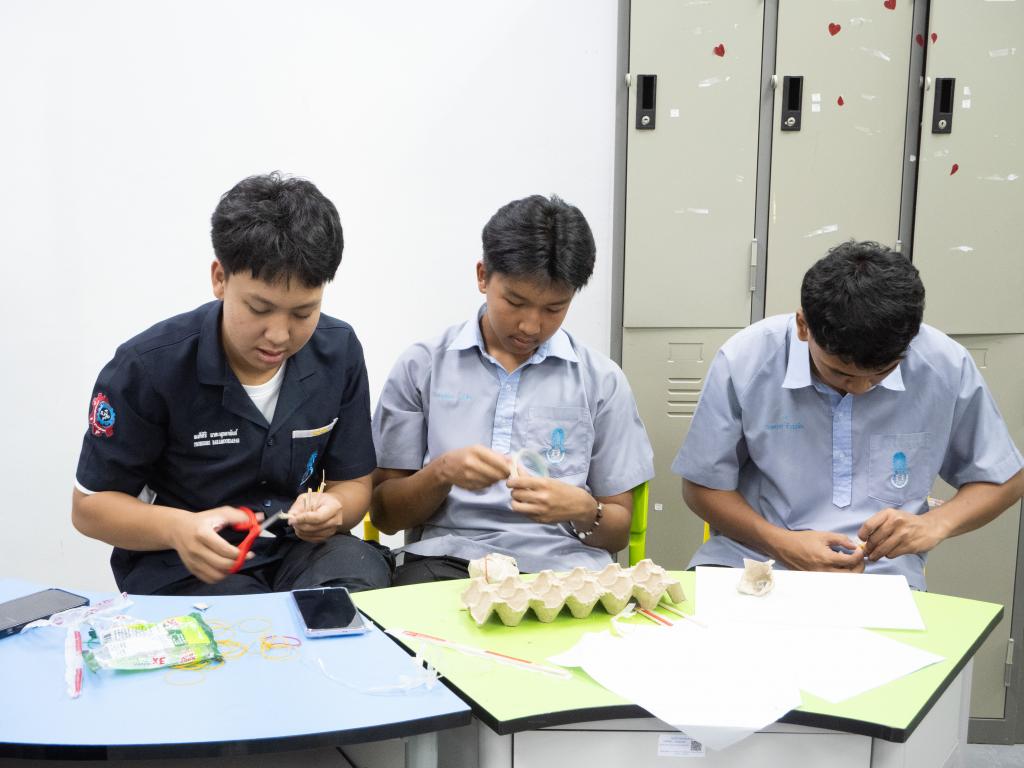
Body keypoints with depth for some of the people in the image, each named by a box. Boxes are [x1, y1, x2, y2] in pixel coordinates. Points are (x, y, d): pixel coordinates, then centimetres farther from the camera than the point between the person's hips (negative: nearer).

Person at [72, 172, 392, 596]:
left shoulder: (340, 351, -4)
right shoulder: (148, 366, -14)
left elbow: (353, 483, 6)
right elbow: (90, 504, -5)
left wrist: (332, 509, -20)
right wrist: (178, 527, -26)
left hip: (298, 548, 4)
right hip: (180, 564, -3)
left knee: (365, 571, -30)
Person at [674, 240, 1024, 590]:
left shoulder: (947, 365, -7)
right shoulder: (743, 360, -12)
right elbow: (703, 487, -1)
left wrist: (934, 524, -12)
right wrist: (782, 544, -16)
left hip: (882, 568, 1)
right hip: (753, 555, 0)